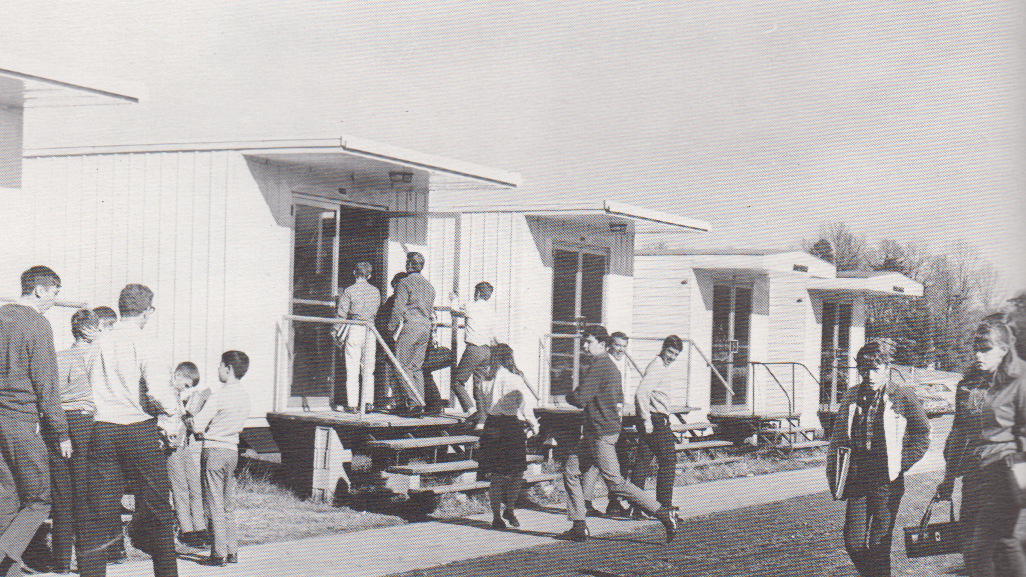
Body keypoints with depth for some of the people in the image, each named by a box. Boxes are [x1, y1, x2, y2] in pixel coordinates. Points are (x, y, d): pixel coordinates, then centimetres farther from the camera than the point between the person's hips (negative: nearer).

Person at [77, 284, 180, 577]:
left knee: (100, 509, 6)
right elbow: (157, 390, -17)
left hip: (102, 429, 4)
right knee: (157, 505, 6)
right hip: (138, 429, -4)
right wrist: (174, 408, 2)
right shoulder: (142, 343, -8)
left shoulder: (99, 344, 8)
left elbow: (93, 389, 12)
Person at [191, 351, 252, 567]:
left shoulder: (219, 395, -15)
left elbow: (198, 425, -15)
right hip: (233, 450, 7)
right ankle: (232, 551, 16)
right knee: (228, 504, 14)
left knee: (215, 504, -3)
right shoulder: (244, 396, 7)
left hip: (214, 450, -7)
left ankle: (219, 553, -2)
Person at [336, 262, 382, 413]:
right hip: (371, 330, 3)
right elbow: (376, 311, 12)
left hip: (354, 328, -3)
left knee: (352, 370, 0)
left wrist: (338, 333, 5)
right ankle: (368, 402, 6)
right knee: (368, 369, 10)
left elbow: (342, 314, -4)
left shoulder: (349, 291, -6)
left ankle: (352, 404, -2)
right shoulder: (376, 291, 5)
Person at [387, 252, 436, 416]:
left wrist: (391, 328, -4)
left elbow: (398, 308, -10)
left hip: (409, 326, -7)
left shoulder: (405, 283, -5)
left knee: (404, 366, -4)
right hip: (425, 327, 7)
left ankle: (414, 403, -13)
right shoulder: (429, 285, 18)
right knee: (416, 367, 12)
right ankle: (420, 404, 7)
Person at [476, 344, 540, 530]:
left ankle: (496, 516, 9)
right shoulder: (514, 379, -10)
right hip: (512, 426, -5)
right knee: (517, 473, 11)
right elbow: (525, 405, -8)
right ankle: (509, 510, 18)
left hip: (491, 426, 5)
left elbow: (482, 406, 11)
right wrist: (533, 424, 6)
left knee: (495, 475, 7)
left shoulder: (486, 380, 5)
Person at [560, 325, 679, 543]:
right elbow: (619, 398, 27)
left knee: (615, 483, -9)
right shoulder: (611, 366, 17)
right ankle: (579, 527, 11)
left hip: (602, 433, -11)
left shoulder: (596, 367, -16)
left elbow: (580, 400, -19)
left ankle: (663, 513, -7)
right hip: (594, 433, 11)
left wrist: (569, 396, 1)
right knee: (570, 471, 11)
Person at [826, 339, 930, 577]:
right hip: (856, 476, 4)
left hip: (886, 480, -4)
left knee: (879, 544, -2)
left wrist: (900, 464, -3)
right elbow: (838, 439, 15)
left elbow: (922, 435, 4)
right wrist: (834, 478, 11)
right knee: (854, 543, 3)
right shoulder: (852, 397, 9)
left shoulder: (902, 397, -3)